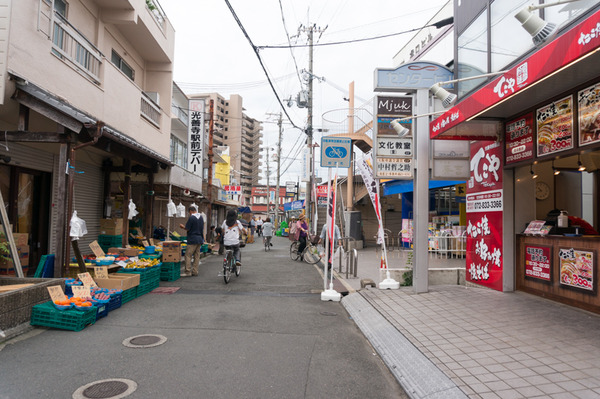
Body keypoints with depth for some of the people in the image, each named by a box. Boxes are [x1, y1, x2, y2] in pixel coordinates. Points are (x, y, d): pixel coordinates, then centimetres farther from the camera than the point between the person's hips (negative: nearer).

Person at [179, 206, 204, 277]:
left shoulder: (191, 218, -12)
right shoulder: (201, 218, 11)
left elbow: (187, 228, -10)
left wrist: (182, 226, 9)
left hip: (192, 240, -8)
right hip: (200, 239, 8)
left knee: (188, 255, -4)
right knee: (197, 255, 10)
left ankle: (188, 272, -7)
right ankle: (195, 271, 12)